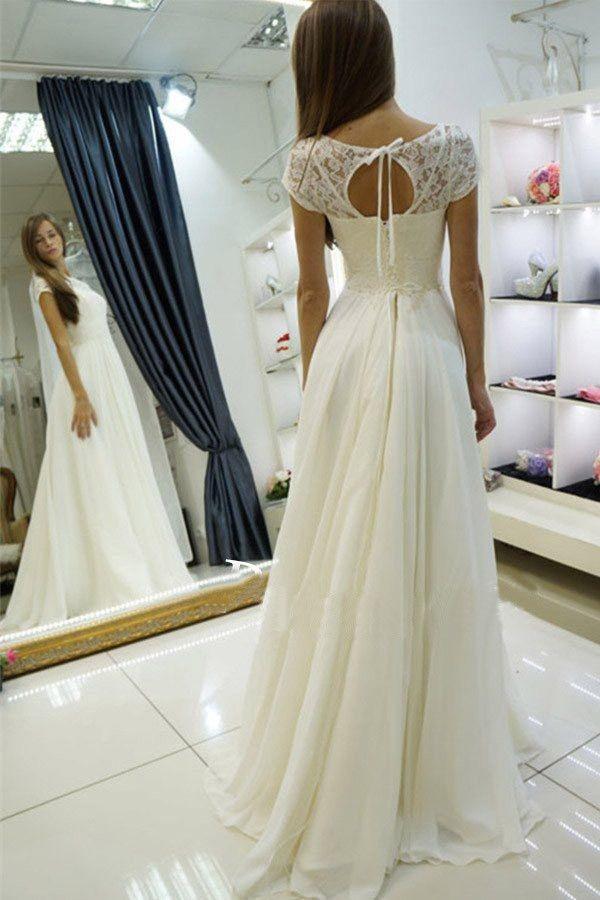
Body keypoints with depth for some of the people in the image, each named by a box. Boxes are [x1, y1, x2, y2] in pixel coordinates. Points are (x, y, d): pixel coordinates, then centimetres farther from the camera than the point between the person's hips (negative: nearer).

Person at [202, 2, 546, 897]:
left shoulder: (310, 161, -2)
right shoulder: (450, 144, -3)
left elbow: (311, 290, 2)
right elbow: (467, 281, -2)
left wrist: (312, 383, 12)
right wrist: (478, 381, 8)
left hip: (348, 352, 1)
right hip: (428, 351, 0)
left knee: (344, 549, 10)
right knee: (434, 549, 11)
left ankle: (341, 767, 28)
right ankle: (438, 754, 31)